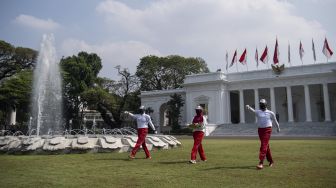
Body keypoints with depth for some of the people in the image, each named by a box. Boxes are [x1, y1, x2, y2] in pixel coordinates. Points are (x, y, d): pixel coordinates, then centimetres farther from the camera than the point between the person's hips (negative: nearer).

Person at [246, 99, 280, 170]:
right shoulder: (258, 112, 5)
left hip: (267, 129, -3)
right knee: (266, 146, 12)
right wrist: (248, 107, -36)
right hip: (260, 130, 3)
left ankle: (261, 162, -15)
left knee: (264, 145, -12)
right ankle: (271, 161, 28)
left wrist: (278, 128, 29)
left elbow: (275, 120, 16)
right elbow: (253, 110, -14)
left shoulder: (270, 113, 3)